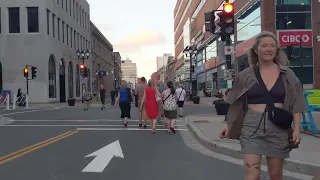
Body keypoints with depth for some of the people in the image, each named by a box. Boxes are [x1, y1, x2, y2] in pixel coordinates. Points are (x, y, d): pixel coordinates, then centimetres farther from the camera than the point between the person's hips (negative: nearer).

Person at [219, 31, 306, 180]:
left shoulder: (287, 74, 5)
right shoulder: (246, 75, 3)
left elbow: (295, 104, 6)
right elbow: (236, 104, 9)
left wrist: (296, 128, -3)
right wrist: (229, 126, 7)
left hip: (278, 128, 1)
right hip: (252, 126, -1)